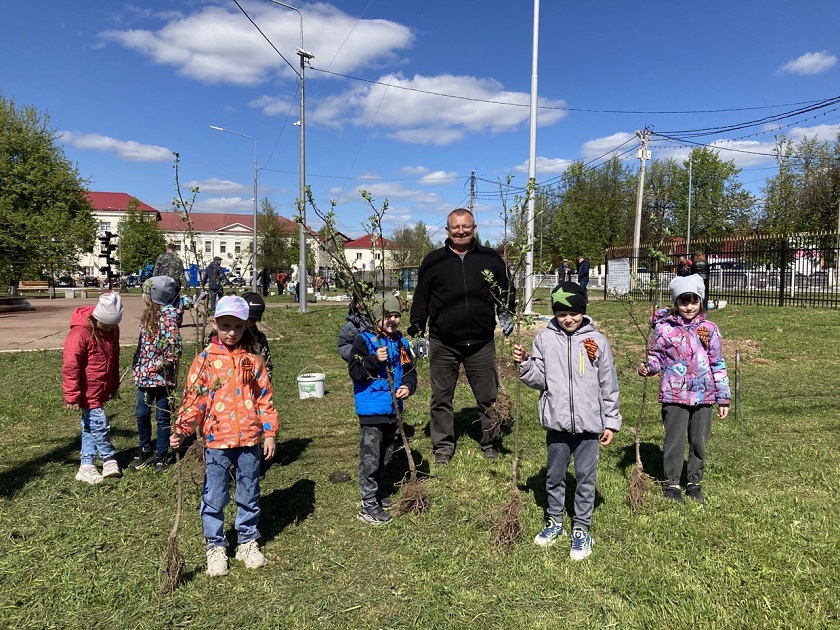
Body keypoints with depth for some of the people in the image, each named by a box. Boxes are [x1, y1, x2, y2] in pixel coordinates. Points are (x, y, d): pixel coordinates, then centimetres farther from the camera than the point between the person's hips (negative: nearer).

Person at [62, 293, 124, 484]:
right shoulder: (80, 333, -22)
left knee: (90, 427, 15)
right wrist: (72, 397, -17)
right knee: (100, 426, -2)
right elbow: (70, 367, -20)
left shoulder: (112, 330, 2)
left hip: (101, 390, 8)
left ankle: (87, 466, 23)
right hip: (88, 393, -8)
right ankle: (109, 460, 17)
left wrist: (114, 386, 19)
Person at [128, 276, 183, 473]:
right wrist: (137, 364, 17)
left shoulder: (169, 315, -17)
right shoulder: (149, 314, 10)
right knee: (142, 414, 14)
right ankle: (145, 450, 32)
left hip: (162, 376, -8)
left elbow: (176, 344, -24)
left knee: (162, 416, 7)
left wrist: (166, 362, -19)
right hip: (144, 374, 8)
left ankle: (162, 455, 21)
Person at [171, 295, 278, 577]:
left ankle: (248, 542, 30)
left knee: (249, 495, 14)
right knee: (214, 498, 7)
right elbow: (194, 399, -4)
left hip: (250, 439, 2)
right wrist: (182, 429, -17)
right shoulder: (205, 360, -2)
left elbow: (264, 397, 6)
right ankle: (216, 546, 25)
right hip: (217, 439, -1)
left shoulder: (252, 360, 3)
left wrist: (269, 432, 3)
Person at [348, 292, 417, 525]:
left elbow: (410, 370, 13)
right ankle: (368, 505, 8)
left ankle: (374, 491, 38)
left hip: (393, 409, 7)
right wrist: (375, 360, -29)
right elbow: (354, 372, -17)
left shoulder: (401, 342, 8)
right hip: (371, 410, -7)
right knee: (370, 457, -1)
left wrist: (408, 386, -7)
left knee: (386, 455, 20)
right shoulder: (364, 340, -10)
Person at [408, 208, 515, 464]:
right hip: (442, 344, 0)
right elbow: (421, 298, 8)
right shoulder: (433, 260, 5)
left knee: (488, 397, 10)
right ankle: (443, 446, 23)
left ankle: (491, 442, 28)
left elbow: (506, 291, 15)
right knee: (441, 398, 8)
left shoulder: (490, 258, 7)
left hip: (481, 343, 0)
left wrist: (506, 314, -2)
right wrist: (416, 331, 3)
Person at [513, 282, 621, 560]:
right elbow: (539, 380, 1)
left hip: (589, 423, -1)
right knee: (554, 475, 15)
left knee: (585, 477, 8)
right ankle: (554, 521, 34)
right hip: (557, 421, 1)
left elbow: (609, 385, 2)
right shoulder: (544, 338, 0)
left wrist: (611, 422, 3)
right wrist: (524, 364, -18)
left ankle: (582, 529, 24)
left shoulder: (597, 341, -2)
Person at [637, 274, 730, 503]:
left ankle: (694, 483, 28)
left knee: (699, 441, 11)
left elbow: (718, 364, 9)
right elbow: (656, 356, 6)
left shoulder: (709, 329, 6)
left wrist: (723, 398, 8)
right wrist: (648, 367, -18)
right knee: (675, 440, 2)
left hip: (703, 396, 3)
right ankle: (671, 484, 17)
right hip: (675, 394, -2)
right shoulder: (664, 328, -2)